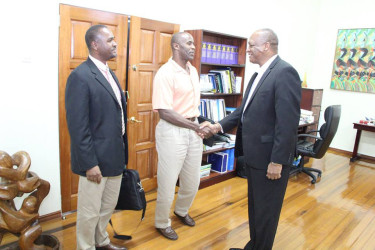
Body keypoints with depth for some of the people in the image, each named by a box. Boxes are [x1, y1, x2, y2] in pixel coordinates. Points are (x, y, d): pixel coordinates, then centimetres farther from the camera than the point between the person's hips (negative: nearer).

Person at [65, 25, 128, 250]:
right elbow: (77, 126, -19)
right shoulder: (80, 76, -16)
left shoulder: (110, 74, 10)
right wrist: (90, 163, -18)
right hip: (96, 159, -8)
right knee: (90, 211, 11)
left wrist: (123, 152, 13)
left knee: (109, 206, 24)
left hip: (116, 156, 9)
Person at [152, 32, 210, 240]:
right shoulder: (165, 73, -14)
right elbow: (164, 112, -21)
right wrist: (195, 126, -19)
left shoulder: (193, 71, 10)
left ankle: (182, 211, 46)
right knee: (168, 181, 7)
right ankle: (162, 223, 31)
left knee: (193, 180, 18)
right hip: (173, 131, -7)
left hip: (193, 130, 7)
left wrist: (198, 126, 6)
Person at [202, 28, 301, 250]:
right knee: (254, 206, 22)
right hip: (254, 154, 9)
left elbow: (288, 121, -22)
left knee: (266, 210, 9)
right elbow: (246, 109, 15)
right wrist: (220, 126, 5)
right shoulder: (259, 75, 13)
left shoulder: (284, 72, -17)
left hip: (270, 158, -9)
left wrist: (277, 161, -21)